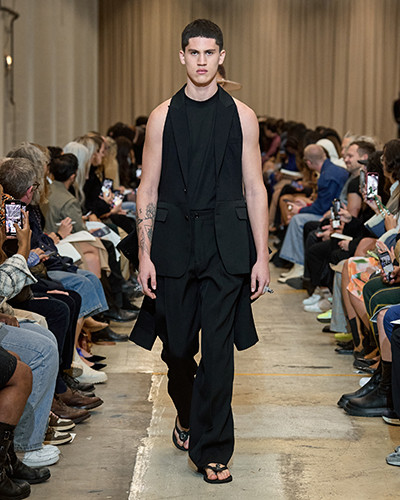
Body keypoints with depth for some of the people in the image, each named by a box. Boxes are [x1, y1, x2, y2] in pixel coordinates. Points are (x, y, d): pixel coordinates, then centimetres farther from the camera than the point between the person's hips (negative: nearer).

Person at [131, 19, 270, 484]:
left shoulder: (241, 116, 4)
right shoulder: (163, 116, 6)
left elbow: (254, 189, 4)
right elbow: (148, 189, 6)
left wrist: (262, 256, -1)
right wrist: (145, 255, 0)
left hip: (225, 244, -1)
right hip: (174, 242, 1)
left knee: (218, 347, -4)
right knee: (176, 345, 8)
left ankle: (212, 449, 6)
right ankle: (187, 414, 38)